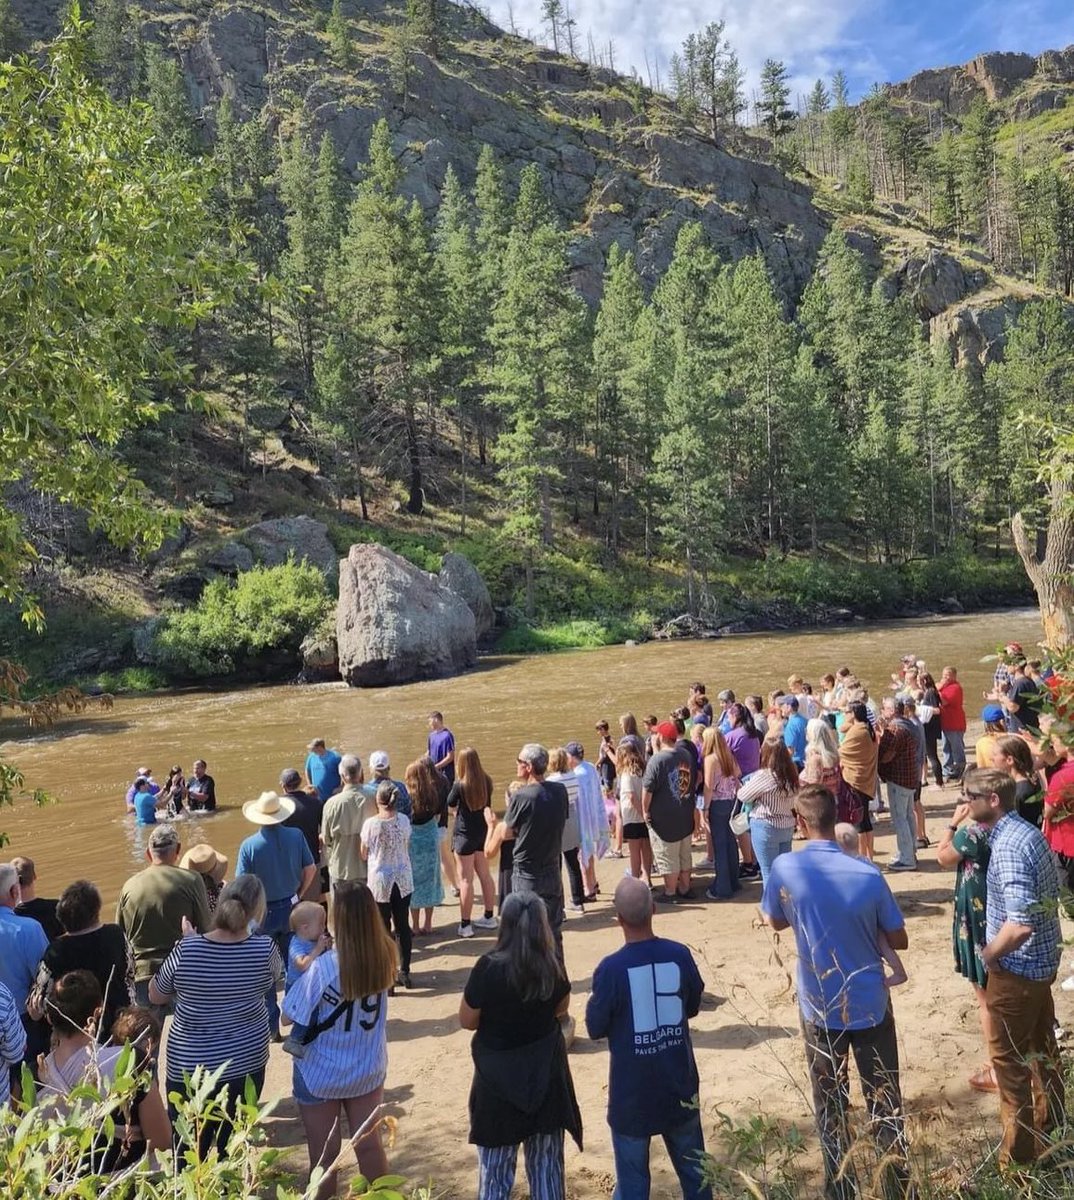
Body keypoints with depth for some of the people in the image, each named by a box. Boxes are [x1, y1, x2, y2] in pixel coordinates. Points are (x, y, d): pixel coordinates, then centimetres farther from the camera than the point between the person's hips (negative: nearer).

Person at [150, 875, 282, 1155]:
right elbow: (278, 981, 7)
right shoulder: (265, 949, -15)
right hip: (247, 1065, 1)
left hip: (189, 1069, -1)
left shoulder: (186, 949, -16)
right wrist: (252, 933, 9)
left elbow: (156, 996, 1)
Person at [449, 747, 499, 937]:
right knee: (485, 875, 16)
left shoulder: (460, 785, -20)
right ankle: (489, 917, 28)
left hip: (464, 834, -6)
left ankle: (465, 925, 3)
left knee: (465, 880, 0)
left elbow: (450, 804, -3)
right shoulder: (487, 781, -4)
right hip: (483, 832, 6)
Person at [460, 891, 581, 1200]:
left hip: (499, 1077, -3)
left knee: (495, 1165, 15)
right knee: (547, 1163, 18)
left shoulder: (489, 968, -22)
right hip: (546, 1073, 3)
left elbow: (467, 1020, -10)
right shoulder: (554, 965, -12)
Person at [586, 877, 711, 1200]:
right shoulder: (680, 955, -11)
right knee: (692, 1162, 22)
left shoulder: (611, 968, -22)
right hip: (678, 1079, 3)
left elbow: (596, 1029, -9)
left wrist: (594, 1004, 8)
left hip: (632, 1088, -3)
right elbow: (692, 1007, 5)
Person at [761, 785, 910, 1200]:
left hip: (820, 1009, 0)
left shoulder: (783, 868, -15)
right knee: (885, 1105, 15)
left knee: (830, 1109, 15)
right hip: (870, 1007, 0)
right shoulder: (868, 875, -16)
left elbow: (775, 922, 4)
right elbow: (899, 941, -3)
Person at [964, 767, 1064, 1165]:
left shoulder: (1007, 846, -27)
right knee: (1042, 1049, 25)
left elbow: (1020, 923, -33)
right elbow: (1049, 893, 14)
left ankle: (1017, 1155, 19)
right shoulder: (1028, 831, 2)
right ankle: (1050, 1129, 43)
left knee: (1008, 1059, 6)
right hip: (1042, 960, 9)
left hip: (1015, 967, -9)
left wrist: (988, 955, -16)